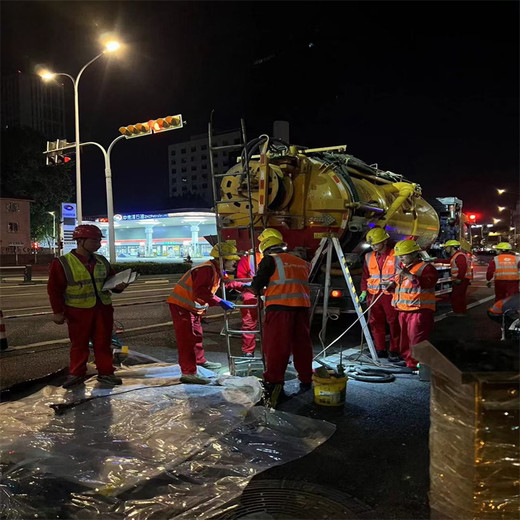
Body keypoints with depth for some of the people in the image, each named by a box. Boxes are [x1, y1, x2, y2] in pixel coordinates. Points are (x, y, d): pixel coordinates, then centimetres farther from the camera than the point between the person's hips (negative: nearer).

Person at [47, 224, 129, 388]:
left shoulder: (101, 261, 7)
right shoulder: (62, 263, -8)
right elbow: (54, 289, -6)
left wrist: (118, 286, -6)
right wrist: (58, 312, -9)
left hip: (103, 309, 4)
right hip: (78, 312, -4)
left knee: (103, 343, 9)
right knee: (79, 344, 8)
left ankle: (105, 373, 20)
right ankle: (76, 374, 23)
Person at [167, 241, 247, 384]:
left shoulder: (217, 271, 7)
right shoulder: (207, 269, -26)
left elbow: (226, 283, 25)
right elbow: (201, 292, -37)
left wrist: (242, 286, 17)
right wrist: (220, 302, -40)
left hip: (193, 308, 11)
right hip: (181, 305, -10)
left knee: (196, 335, 26)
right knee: (187, 338, -11)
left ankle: (200, 360, 46)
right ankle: (188, 373, -10)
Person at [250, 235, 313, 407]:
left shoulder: (270, 260, 4)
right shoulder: (302, 262, 21)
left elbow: (257, 285, 1)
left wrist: (260, 291, 25)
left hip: (279, 307, -5)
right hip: (302, 306, 5)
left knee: (276, 347, -1)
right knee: (302, 345, 14)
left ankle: (274, 384, -3)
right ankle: (306, 382, 24)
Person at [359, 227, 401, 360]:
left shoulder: (396, 256, -4)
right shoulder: (369, 257, 11)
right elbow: (365, 275, 15)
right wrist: (364, 291, 8)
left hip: (390, 294, -5)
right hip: (373, 294, 5)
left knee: (393, 322, 0)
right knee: (375, 323, 9)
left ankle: (394, 351, 9)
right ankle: (380, 349, 21)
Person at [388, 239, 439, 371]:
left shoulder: (426, 268, -10)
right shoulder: (402, 266, 17)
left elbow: (428, 282, -28)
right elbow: (398, 280, 33)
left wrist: (408, 275, -31)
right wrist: (393, 284, 10)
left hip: (419, 309, -9)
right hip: (403, 309, 9)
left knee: (416, 338, -9)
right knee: (405, 336, 17)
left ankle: (418, 364, -5)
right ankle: (407, 359, 30)